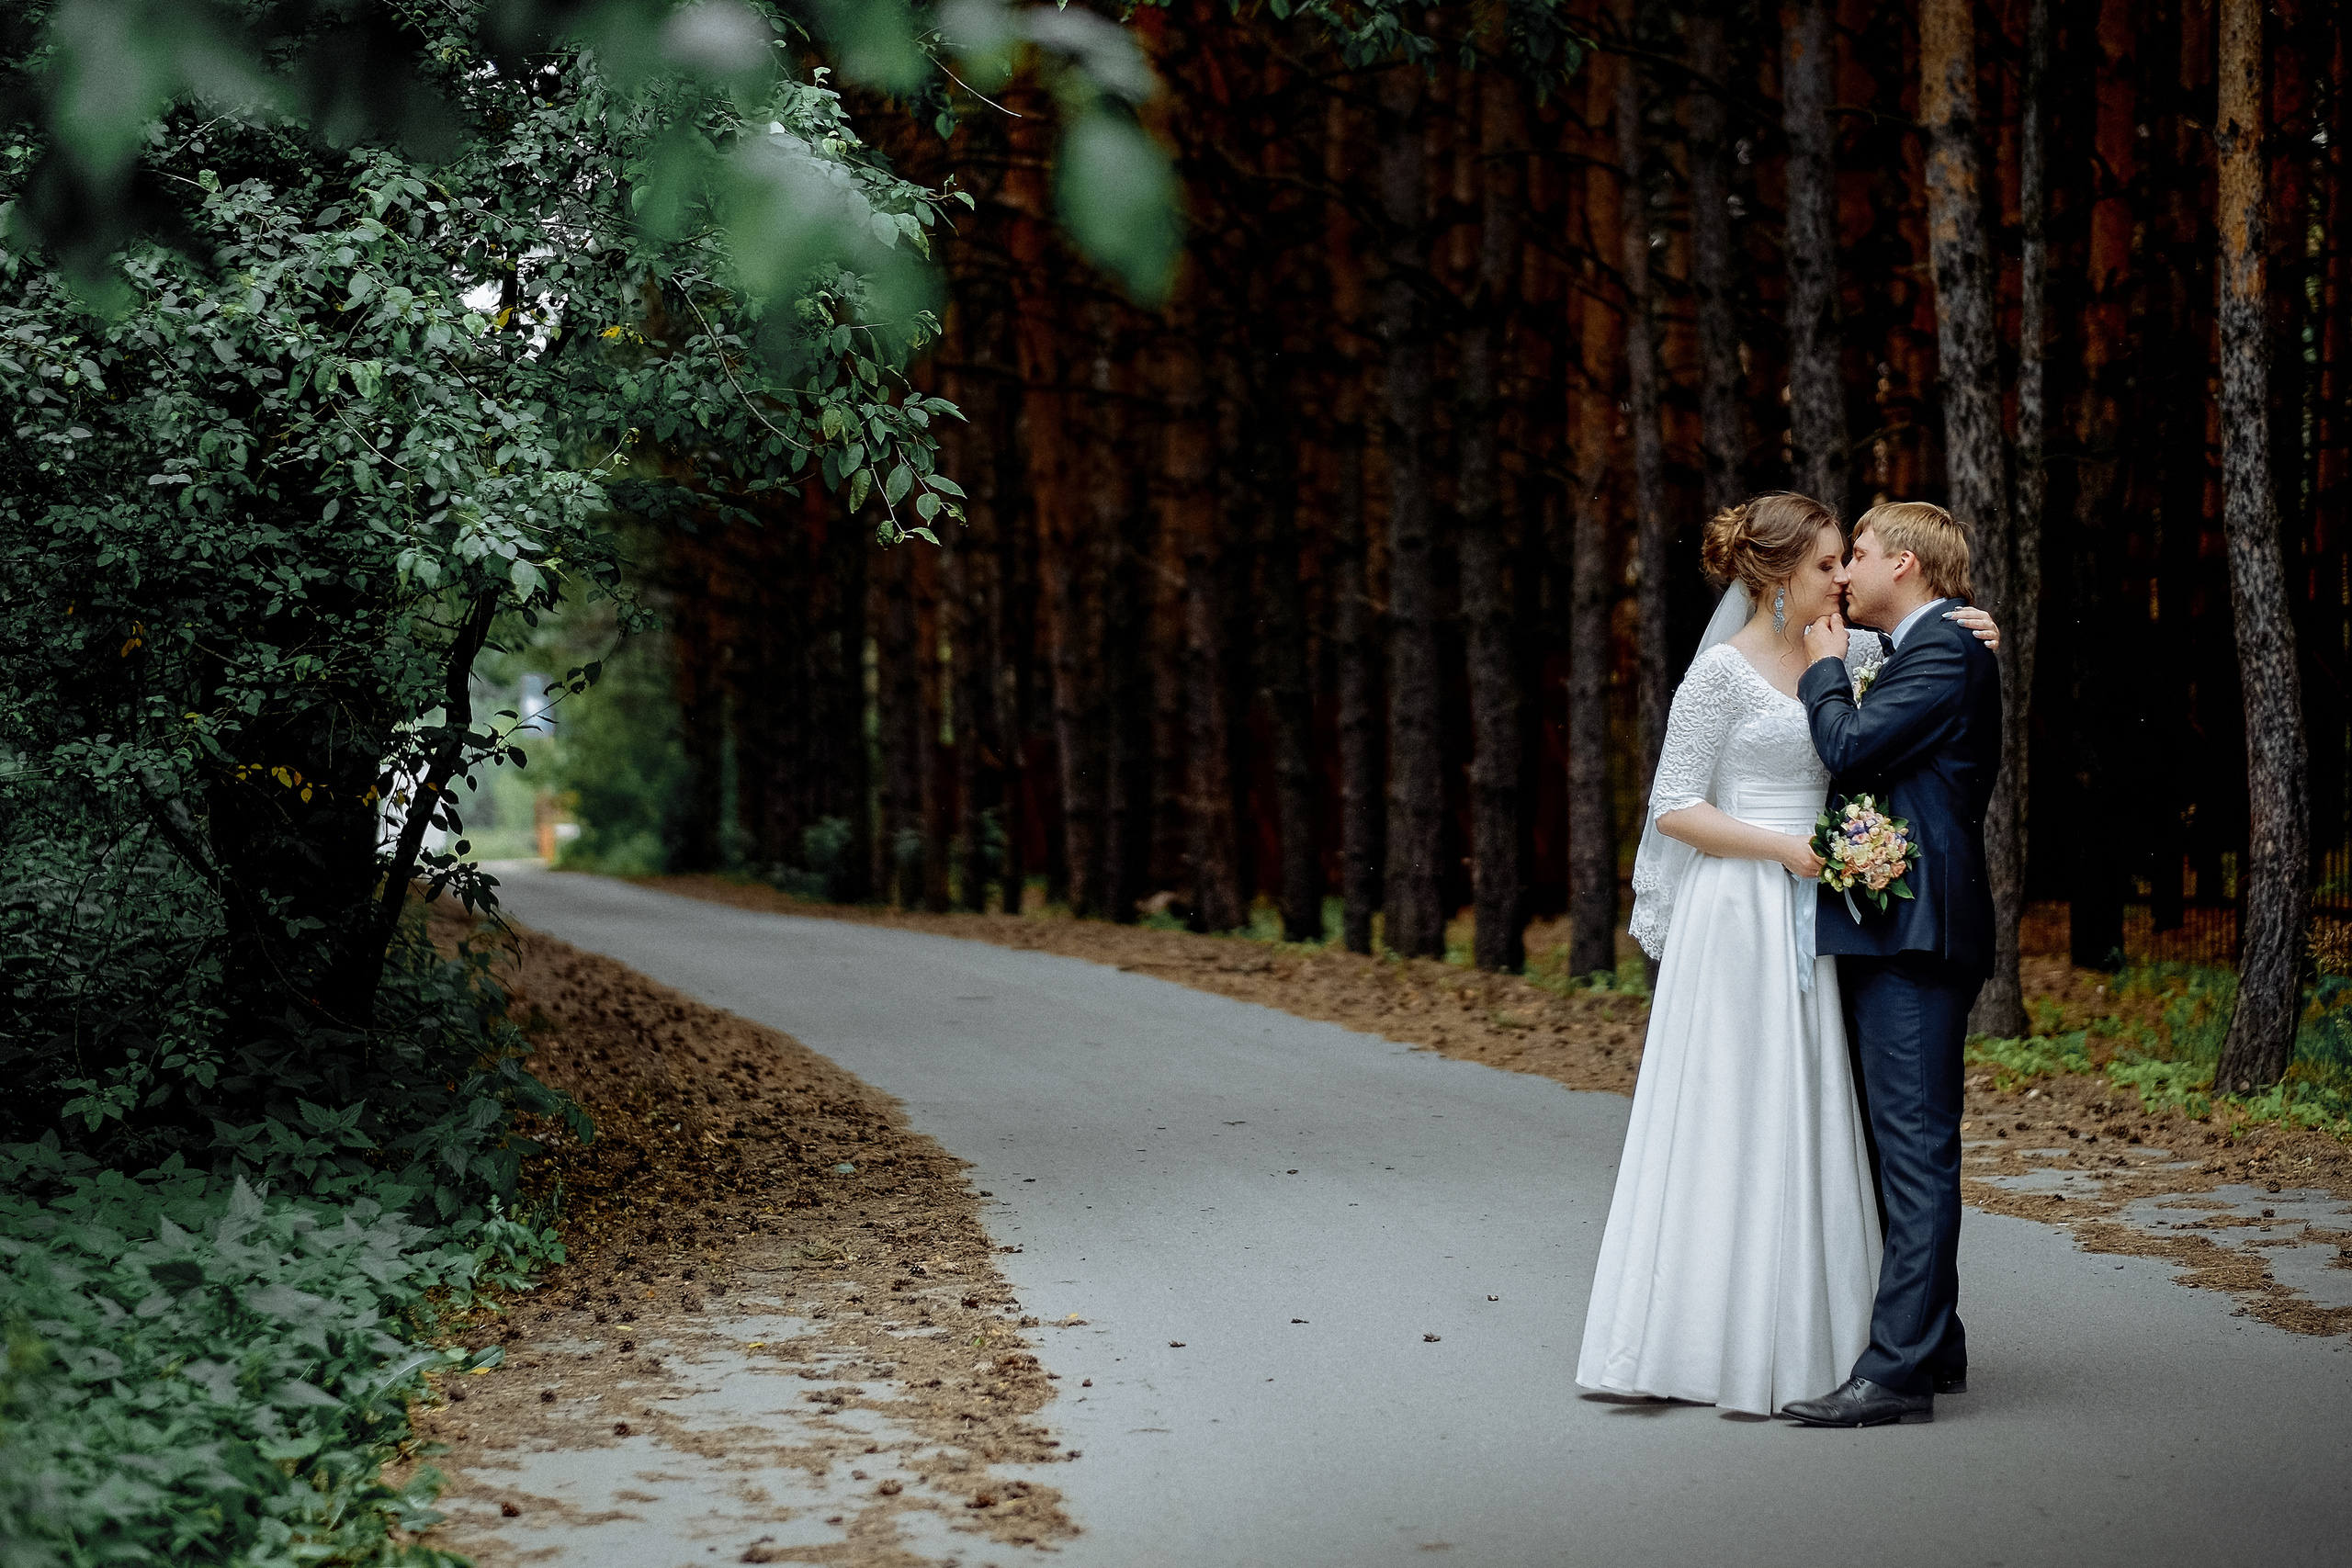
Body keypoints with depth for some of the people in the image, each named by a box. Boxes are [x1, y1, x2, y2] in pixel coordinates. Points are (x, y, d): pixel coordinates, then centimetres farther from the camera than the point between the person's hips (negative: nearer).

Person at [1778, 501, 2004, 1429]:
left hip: (1914, 933, -11)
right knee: (1905, 1148, 15)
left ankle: (1898, 1370, -9)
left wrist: (1824, 666, -4)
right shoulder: (1919, 650, 21)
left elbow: (1848, 746, -19)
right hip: (1891, 933, 11)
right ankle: (1931, 1345, 24)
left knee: (1915, 1151, -10)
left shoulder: (1945, 651, -12)